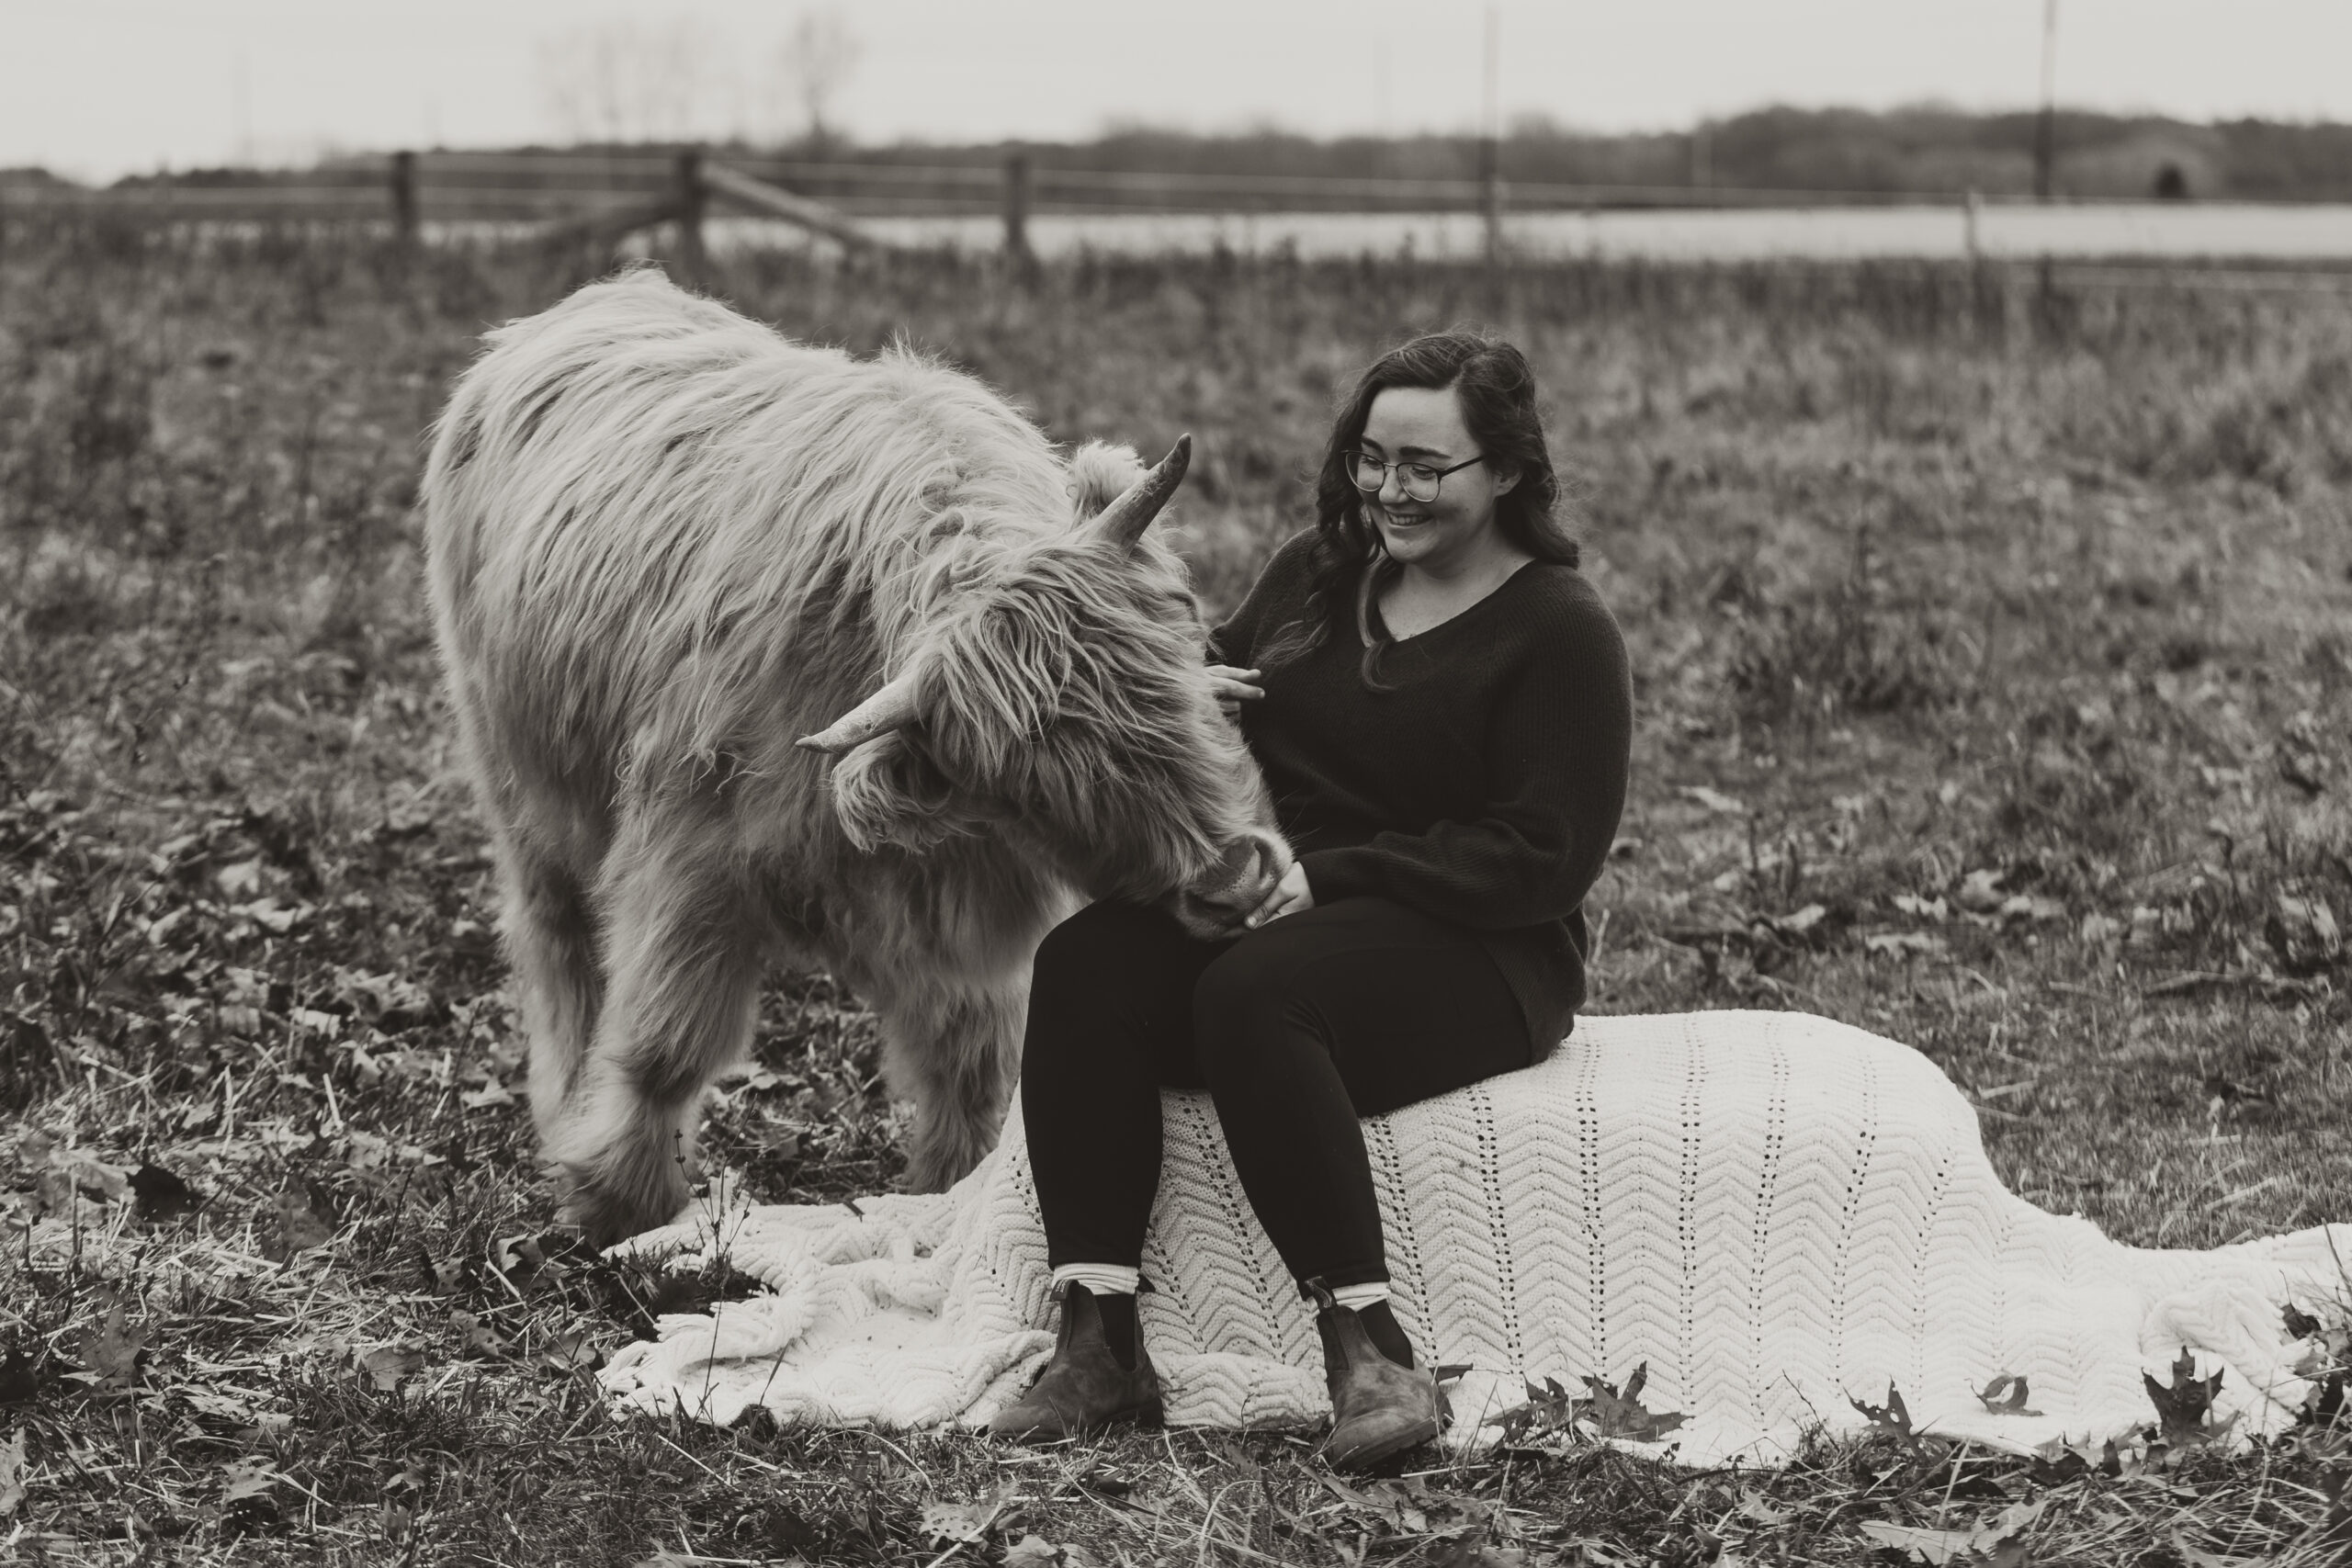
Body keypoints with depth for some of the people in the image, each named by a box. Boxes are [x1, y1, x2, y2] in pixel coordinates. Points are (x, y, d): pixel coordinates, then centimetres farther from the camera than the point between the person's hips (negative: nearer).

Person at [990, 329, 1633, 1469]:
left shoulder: (1561, 631, -6)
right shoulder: (1318, 573, 14)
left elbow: (1543, 858, -14)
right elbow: (1223, 670, 29)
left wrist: (1330, 877, -20)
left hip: (1477, 951, -6)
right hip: (1279, 909, 6)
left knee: (1253, 996, -36)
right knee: (1084, 962, -23)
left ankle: (1371, 1357, -34)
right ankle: (1097, 1345, -30)